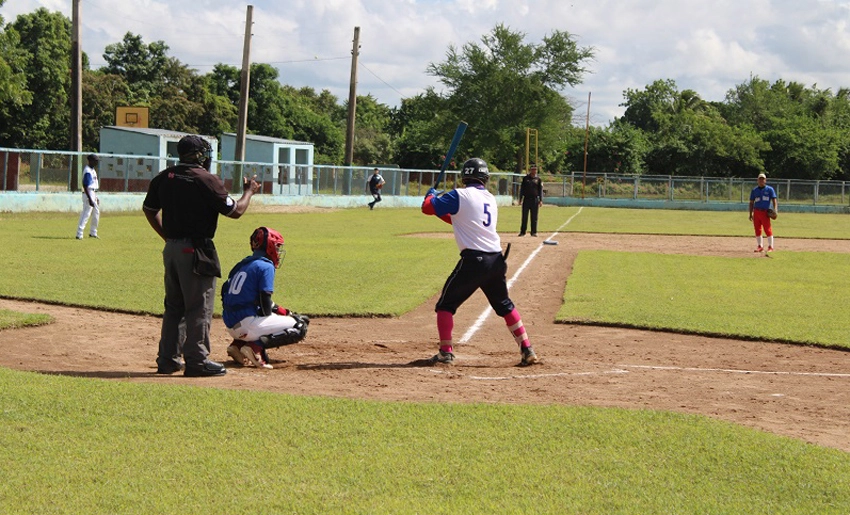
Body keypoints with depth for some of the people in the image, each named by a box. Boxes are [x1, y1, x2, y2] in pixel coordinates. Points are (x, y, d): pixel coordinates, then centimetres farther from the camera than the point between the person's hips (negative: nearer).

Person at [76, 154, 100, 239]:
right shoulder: (88, 171, -18)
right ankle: (79, 234, -12)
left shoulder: (93, 170, 14)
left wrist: (96, 197, 24)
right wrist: (90, 199, -27)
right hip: (88, 195, -11)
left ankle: (93, 233, 29)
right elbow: (85, 186, -23)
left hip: (93, 194, 11)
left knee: (96, 213, 18)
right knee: (86, 214, -11)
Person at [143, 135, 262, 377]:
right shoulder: (206, 180, -12)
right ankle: (197, 361, -1)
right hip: (196, 251, -7)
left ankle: (167, 359, 19)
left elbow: (149, 209, 17)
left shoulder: (163, 178, 8)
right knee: (199, 307, -2)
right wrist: (249, 191, 10)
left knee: (173, 305, 16)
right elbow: (235, 211, -8)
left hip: (171, 248, 7)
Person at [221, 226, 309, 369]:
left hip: (231, 325, 8)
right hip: (248, 323, -8)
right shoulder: (266, 266, -6)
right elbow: (264, 299, -14)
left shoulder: (242, 265, 19)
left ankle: (238, 344, 9)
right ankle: (256, 346, -18)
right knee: (299, 327, 0)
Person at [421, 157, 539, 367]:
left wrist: (431, 195, 17)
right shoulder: (490, 198, 16)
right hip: (496, 260, 6)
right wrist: (443, 212, 28)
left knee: (446, 304, 5)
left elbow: (428, 207, -4)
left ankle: (446, 353, -4)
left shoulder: (460, 195, -6)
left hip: (473, 260, -6)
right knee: (504, 305, 22)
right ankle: (527, 350, 18)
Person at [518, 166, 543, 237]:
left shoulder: (538, 179, 7)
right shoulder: (525, 178, 7)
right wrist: (520, 199, 2)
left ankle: (534, 232, 8)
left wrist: (541, 200, -2)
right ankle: (522, 232, 6)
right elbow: (522, 189, 9)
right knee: (524, 216, 2)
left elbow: (540, 190, 6)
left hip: (535, 200, 0)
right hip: (526, 199, 0)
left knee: (534, 217, 2)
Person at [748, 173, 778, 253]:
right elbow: (751, 203, 14)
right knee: (757, 230, 5)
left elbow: (774, 200, 0)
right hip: (756, 212, 4)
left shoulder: (770, 189, 4)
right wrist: (750, 214, 7)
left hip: (765, 212, -4)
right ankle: (760, 246, 13)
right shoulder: (754, 190, 13)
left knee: (768, 229, -7)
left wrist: (775, 210, -14)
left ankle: (770, 247, -2)